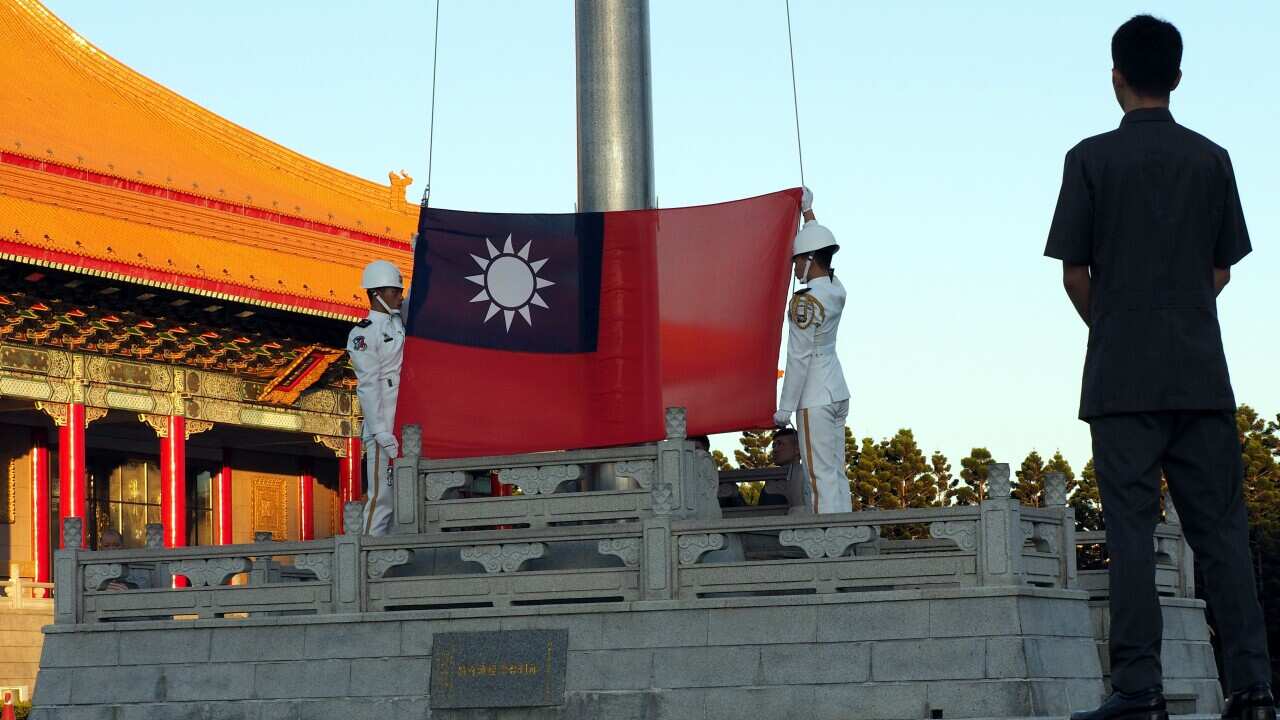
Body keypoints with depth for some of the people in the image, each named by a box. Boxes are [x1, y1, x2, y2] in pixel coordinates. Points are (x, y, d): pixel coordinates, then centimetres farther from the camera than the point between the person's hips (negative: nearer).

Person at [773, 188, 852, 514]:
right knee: (837, 474, 9)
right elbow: (820, 247, 26)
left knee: (822, 476, -9)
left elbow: (799, 358, -17)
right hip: (838, 392, 9)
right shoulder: (836, 290, 7)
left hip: (815, 399, -9)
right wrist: (807, 210, 38)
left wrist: (785, 408, -12)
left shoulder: (805, 301, -16)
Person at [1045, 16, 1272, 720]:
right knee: (1221, 527, 4)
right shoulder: (1211, 159, 7)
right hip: (1201, 372, 3)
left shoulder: (1091, 159, -3)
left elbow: (1074, 272, -2)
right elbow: (1222, 270, 11)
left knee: (1130, 528, -3)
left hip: (1121, 374, -3)